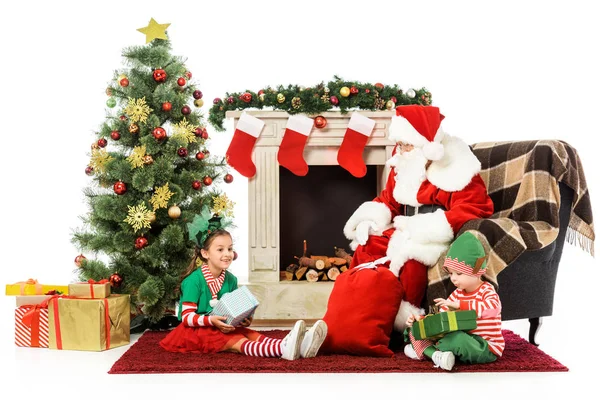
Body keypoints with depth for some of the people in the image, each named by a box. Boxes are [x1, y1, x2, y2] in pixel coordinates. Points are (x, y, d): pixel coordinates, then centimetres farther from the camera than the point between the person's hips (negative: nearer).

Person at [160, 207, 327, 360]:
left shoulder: (231, 279, 3)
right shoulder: (194, 280, -16)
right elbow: (187, 316, -19)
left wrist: (244, 320, -13)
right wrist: (211, 320, -33)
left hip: (222, 328, 6)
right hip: (195, 329, -6)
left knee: (251, 334, -23)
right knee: (235, 342, -32)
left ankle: (298, 345, -50)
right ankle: (283, 349, -61)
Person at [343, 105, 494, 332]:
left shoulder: (457, 170, -15)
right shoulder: (403, 167, 8)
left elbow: (472, 209, -24)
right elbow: (388, 200, 17)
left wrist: (418, 228, -28)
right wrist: (369, 219, -8)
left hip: (440, 239, -7)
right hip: (408, 233, 7)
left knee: (411, 258, -35)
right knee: (367, 248, -14)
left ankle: (400, 320, -21)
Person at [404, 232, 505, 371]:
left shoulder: (486, 290, -10)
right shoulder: (457, 294, 11)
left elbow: (494, 307, -34)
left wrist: (459, 304, -38)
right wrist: (421, 319, -7)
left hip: (487, 348, -8)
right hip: (465, 340, 8)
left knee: (457, 339, -41)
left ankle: (425, 350, -20)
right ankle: (437, 355, -18)